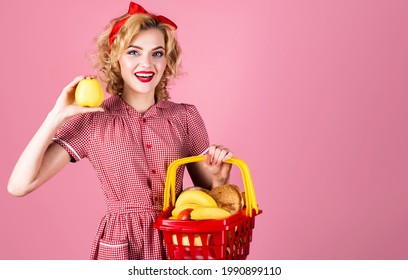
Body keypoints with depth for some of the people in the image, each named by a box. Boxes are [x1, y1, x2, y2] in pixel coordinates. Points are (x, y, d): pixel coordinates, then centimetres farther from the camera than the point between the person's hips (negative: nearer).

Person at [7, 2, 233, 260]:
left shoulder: (185, 117, -2)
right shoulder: (92, 121, -7)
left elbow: (207, 191, 8)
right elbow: (19, 186, -14)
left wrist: (219, 178, -14)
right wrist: (58, 115, -17)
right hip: (121, 246, -2)